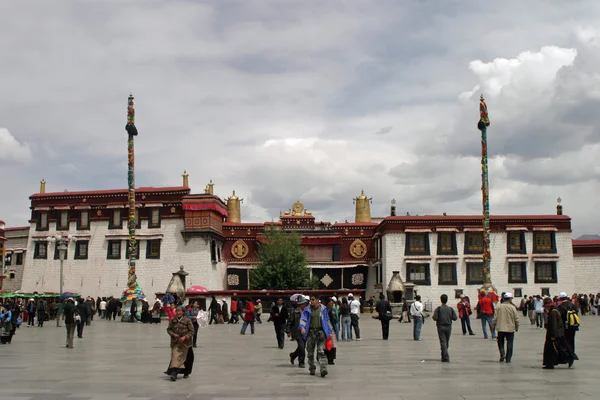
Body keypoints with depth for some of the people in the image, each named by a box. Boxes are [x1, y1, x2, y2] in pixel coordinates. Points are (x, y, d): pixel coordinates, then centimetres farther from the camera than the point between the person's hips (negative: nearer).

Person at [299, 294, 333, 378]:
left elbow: (327, 321, 12)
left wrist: (329, 332, 12)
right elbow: (303, 319, -5)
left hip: (320, 331, -2)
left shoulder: (323, 309, 5)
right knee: (310, 352, 8)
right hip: (310, 332, 2)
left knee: (321, 351, -12)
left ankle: (323, 369, -18)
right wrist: (302, 327, -24)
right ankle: (312, 369, 22)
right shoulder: (307, 310, 5)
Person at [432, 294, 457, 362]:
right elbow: (455, 318, -2)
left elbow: (435, 318, -15)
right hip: (448, 327, 3)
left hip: (441, 327, -3)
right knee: (447, 342, 16)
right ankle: (444, 356, 27)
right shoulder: (450, 309, 0)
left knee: (443, 342, -4)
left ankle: (446, 357, -14)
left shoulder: (438, 309, -8)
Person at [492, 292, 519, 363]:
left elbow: (495, 318, -2)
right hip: (510, 328, -1)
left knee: (500, 342, 17)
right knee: (509, 344, 8)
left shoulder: (499, 307, -6)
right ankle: (508, 359, 9)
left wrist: (493, 326, 10)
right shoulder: (512, 307, -9)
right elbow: (516, 319, -4)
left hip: (500, 328, 1)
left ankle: (502, 354, -4)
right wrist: (517, 327, 11)